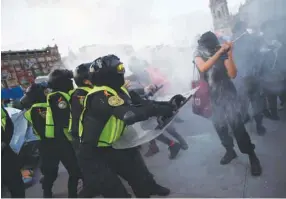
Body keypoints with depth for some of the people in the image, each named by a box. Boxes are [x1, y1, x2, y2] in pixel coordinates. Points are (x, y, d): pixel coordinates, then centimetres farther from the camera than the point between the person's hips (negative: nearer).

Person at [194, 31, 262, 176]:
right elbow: (203, 68, -27)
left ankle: (252, 156, -2)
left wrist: (229, 55, -24)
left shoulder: (223, 53, -9)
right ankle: (230, 151, 30)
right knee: (219, 126, 8)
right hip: (211, 96, 3)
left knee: (236, 124, -13)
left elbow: (233, 74, -16)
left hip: (227, 94, -3)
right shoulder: (199, 54, -5)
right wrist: (219, 52, -32)